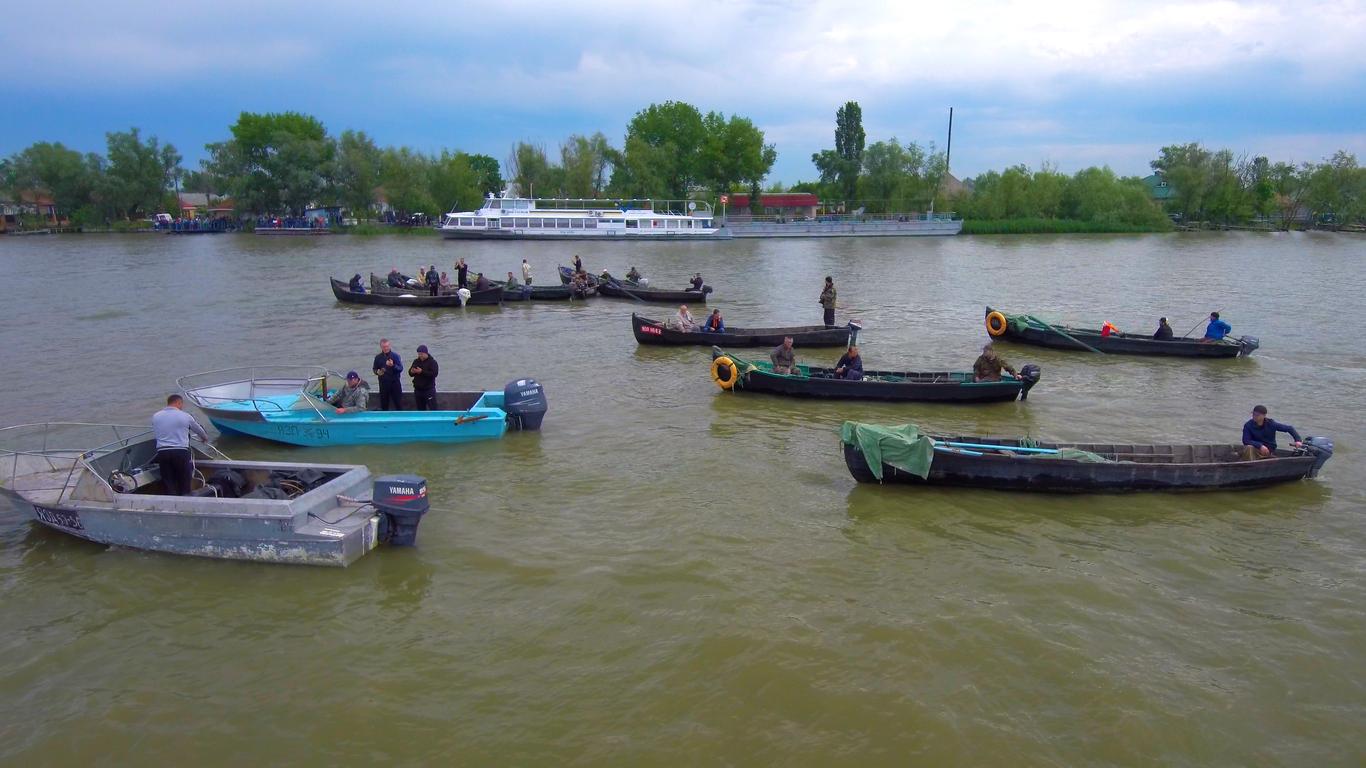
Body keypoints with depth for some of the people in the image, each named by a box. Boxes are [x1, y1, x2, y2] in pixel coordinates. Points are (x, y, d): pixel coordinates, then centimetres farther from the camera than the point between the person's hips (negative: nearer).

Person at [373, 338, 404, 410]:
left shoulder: (395, 355, -1)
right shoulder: (378, 357, 6)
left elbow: (400, 368, -8)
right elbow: (374, 369, 15)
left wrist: (393, 365, -27)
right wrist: (377, 372, -8)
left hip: (395, 383, -2)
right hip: (383, 384, 2)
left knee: (398, 404, -2)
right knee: (384, 404, 7)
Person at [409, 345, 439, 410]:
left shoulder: (432, 362, -7)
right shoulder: (416, 361, 10)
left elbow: (434, 373, -20)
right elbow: (410, 373, 11)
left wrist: (422, 372, -27)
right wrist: (411, 372, -13)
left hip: (429, 389, -6)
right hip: (418, 389, 6)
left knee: (432, 408, -7)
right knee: (421, 409, 12)